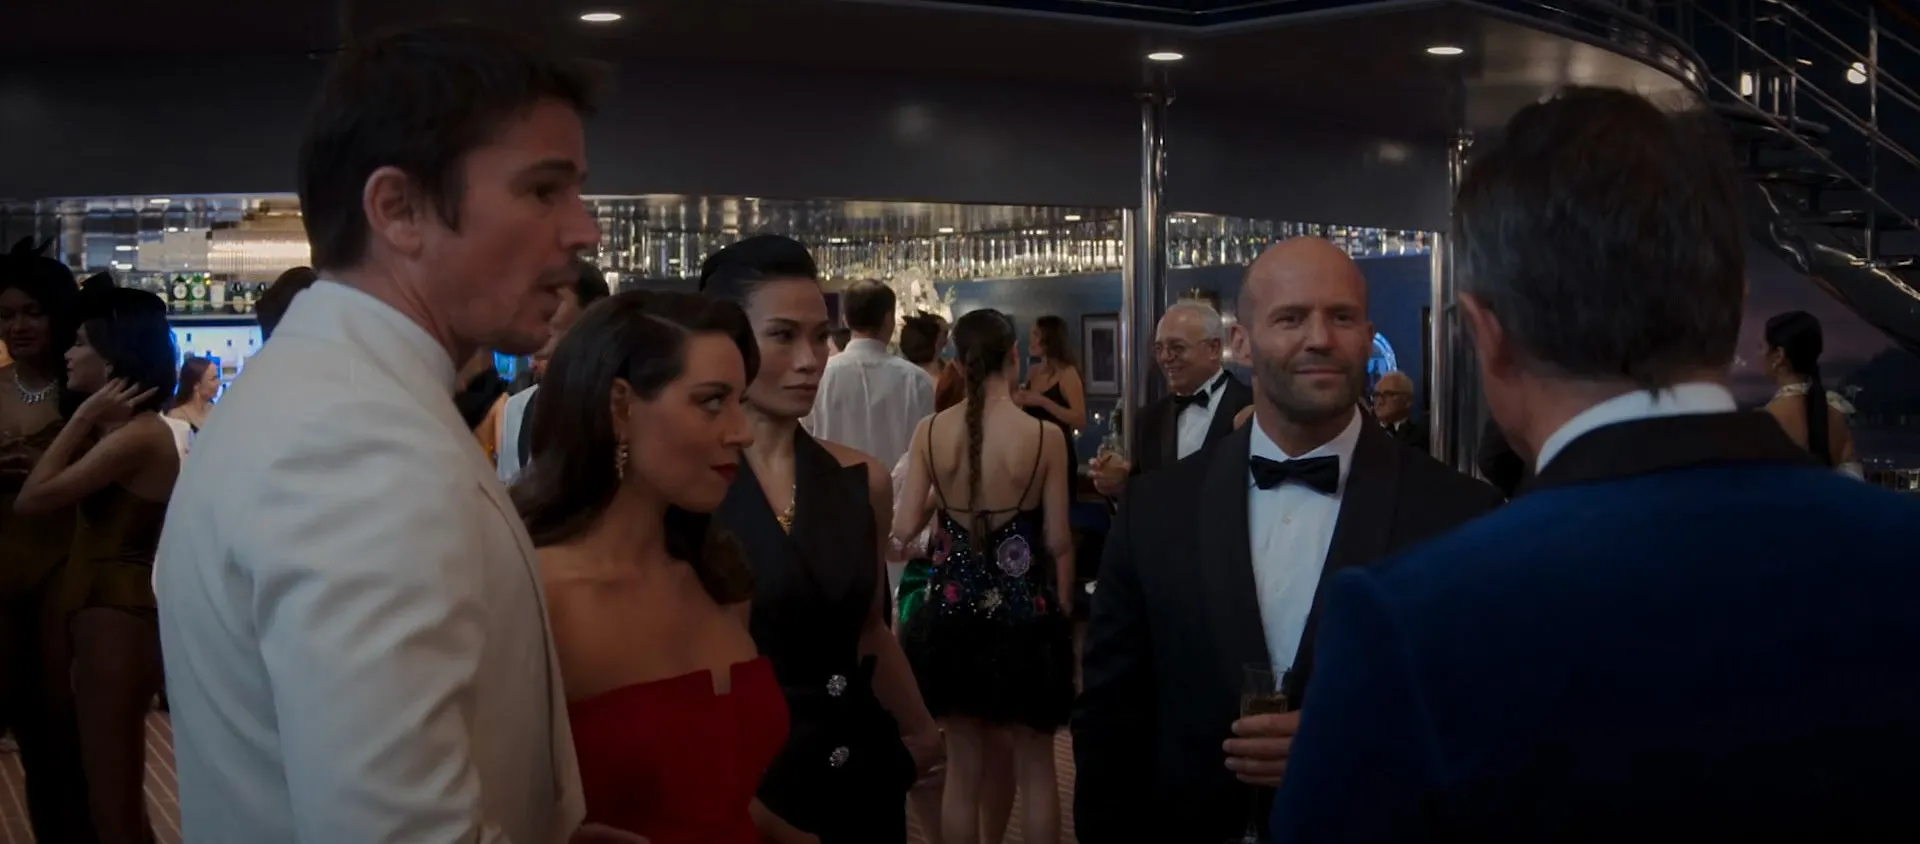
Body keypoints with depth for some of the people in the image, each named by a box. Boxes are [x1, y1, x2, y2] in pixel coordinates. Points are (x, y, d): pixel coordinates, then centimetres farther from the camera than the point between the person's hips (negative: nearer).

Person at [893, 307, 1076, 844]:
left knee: (963, 768, 15)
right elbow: (1058, 541, -8)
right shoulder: (1045, 436, -12)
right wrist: (1062, 608, 8)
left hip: (952, 613, 2)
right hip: (1025, 614, -2)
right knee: (1036, 767, 14)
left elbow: (904, 529, -6)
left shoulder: (929, 432, -7)